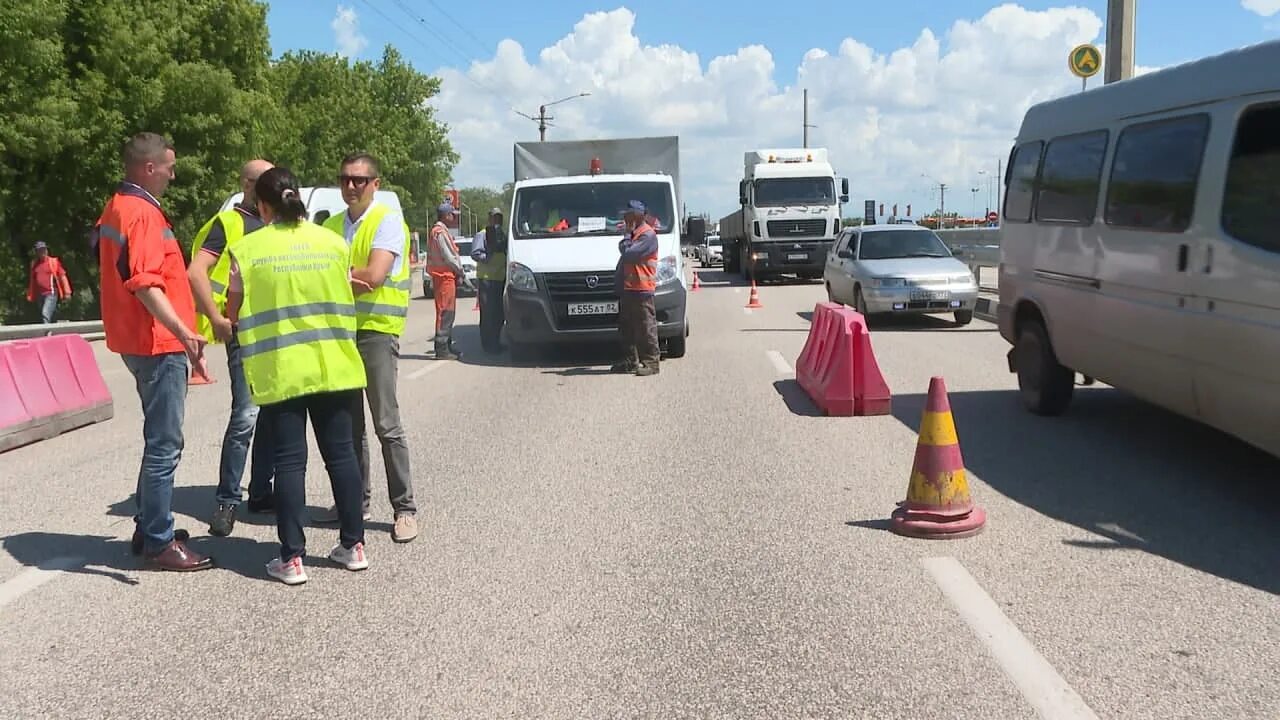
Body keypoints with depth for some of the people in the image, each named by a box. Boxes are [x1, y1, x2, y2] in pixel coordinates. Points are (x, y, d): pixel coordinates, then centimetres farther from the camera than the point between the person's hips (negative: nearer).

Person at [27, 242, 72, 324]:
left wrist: (67, 292, -7)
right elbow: (32, 280, 18)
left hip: (51, 294, -6)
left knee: (45, 314, -21)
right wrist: (30, 295, 16)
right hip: (40, 295, 6)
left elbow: (62, 276, -2)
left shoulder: (54, 262, -1)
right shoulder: (34, 264, 12)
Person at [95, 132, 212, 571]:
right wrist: (183, 332, -34)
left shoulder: (116, 209, 16)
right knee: (164, 445, -6)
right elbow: (144, 284, -26)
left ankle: (148, 527, 27)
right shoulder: (142, 213, -16)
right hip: (158, 343, -11)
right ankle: (159, 543, -1)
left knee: (159, 440, 19)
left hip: (142, 341, 11)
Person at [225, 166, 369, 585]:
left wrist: (228, 320, 23)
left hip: (280, 372, -2)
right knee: (341, 453, 11)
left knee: (289, 461, 2)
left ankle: (292, 559, 3)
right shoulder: (334, 243, 2)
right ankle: (353, 546, 18)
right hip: (333, 367, 3)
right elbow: (344, 300, 9)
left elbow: (234, 314, 1)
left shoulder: (246, 250, -6)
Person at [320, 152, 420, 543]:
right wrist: (350, 279, -15)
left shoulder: (387, 220, -6)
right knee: (348, 423, 12)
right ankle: (355, 500, 23)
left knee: (387, 425, -6)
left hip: (376, 329, -7)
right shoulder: (332, 226, 15)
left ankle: (405, 508, 0)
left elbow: (374, 276, -18)